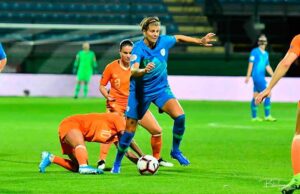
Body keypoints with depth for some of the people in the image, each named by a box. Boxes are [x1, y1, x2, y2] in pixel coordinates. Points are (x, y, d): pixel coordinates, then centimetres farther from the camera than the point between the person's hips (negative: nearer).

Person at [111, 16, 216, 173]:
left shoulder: (164, 41, -10)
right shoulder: (138, 49, -23)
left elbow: (178, 38, 13)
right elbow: (133, 71, -38)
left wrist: (199, 41, 14)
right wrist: (144, 70, -59)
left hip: (161, 88, 3)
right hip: (140, 91, -3)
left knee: (180, 116, -20)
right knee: (129, 129, -1)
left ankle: (175, 151, 2)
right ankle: (117, 163, 19)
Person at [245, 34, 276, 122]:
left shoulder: (266, 54, 16)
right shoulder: (254, 52, -6)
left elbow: (267, 67, 21)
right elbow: (251, 64, -9)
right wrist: (248, 76, -12)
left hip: (262, 77, 8)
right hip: (257, 76, -8)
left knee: (255, 97, 10)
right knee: (268, 94, -12)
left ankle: (254, 117, 13)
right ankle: (267, 116, -9)